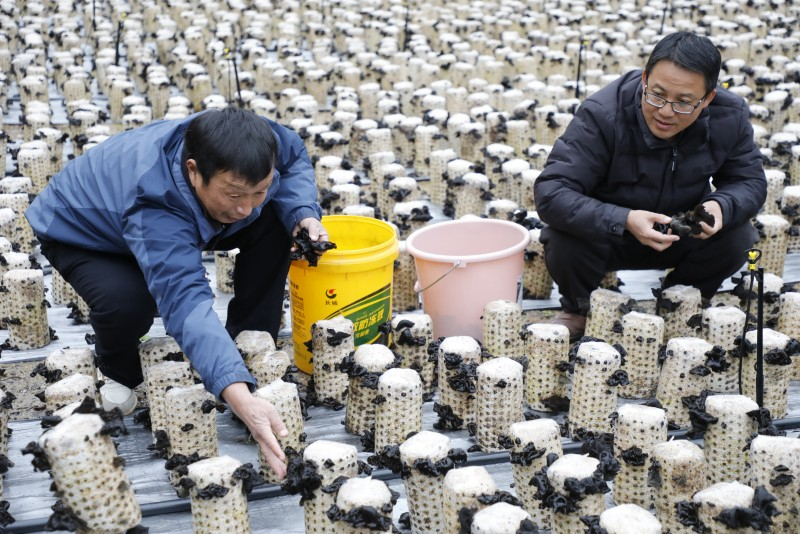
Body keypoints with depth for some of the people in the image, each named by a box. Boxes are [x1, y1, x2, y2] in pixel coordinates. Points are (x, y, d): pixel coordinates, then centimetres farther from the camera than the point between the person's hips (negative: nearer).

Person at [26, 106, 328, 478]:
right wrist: (240, 399, -71)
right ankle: (117, 376, -1)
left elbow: (294, 155, -7)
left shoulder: (243, 149, -31)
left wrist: (302, 211, -28)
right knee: (126, 302, -37)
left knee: (275, 222, -15)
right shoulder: (151, 207, -47)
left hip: (182, 222, 5)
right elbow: (185, 302, -58)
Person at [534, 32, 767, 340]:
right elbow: (550, 193, -34)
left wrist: (721, 206, -31)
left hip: (682, 238, 3)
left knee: (737, 238, -24)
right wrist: (624, 221, -48)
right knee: (565, 243, -34)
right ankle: (578, 308, 3)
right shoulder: (602, 115, -29)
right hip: (607, 232, -3)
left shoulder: (729, 116, -16)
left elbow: (750, 181, -4)